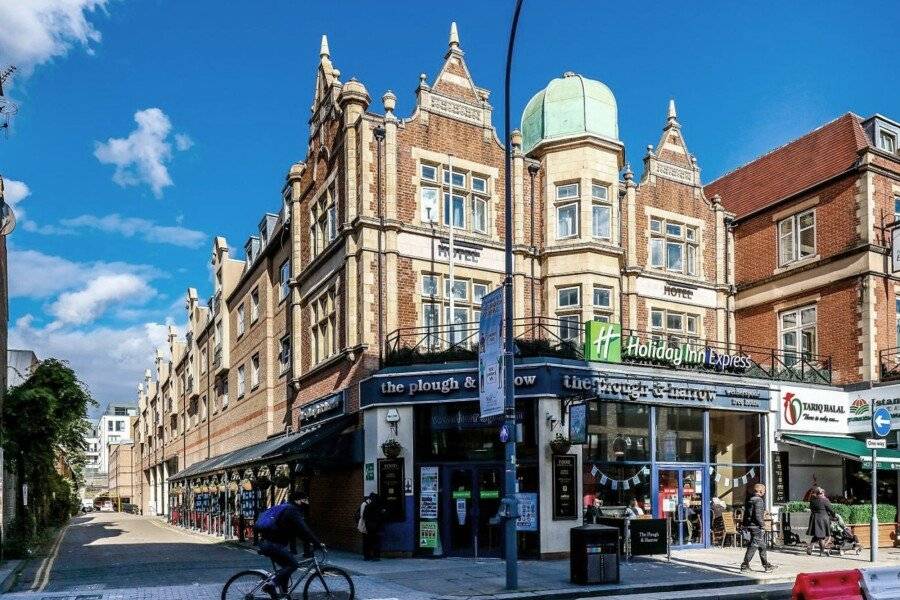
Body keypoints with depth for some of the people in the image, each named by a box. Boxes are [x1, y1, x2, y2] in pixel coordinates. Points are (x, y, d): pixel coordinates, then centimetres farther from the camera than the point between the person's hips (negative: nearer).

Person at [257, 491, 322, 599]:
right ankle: (271, 585, -11)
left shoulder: (285, 509, 21)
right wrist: (317, 543, -18)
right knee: (293, 564, -12)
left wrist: (309, 542, 22)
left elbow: (298, 530, 27)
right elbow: (303, 529, -20)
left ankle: (282, 593, 17)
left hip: (267, 544, 10)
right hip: (272, 544, -10)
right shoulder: (292, 510, -11)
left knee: (287, 566, 15)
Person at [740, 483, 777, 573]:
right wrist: (763, 525, -14)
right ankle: (745, 566, -7)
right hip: (756, 526, -9)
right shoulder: (758, 500, -16)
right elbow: (758, 515, -22)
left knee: (762, 546, 18)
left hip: (749, 525, 9)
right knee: (753, 546, -6)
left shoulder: (749, 499, 11)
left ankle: (766, 565, 27)